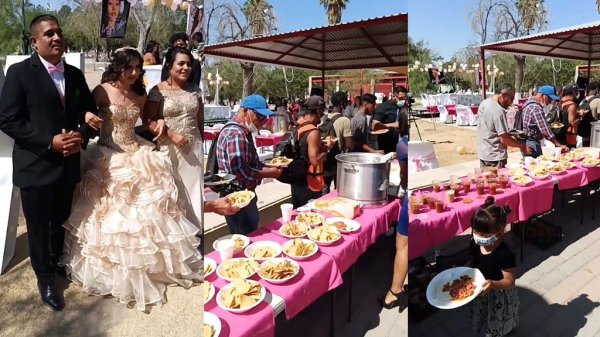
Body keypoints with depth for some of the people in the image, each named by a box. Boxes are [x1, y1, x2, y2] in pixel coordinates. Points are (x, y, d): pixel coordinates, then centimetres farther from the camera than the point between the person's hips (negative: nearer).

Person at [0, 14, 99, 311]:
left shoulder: (75, 74, 7)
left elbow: (90, 112, 10)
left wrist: (82, 138, -10)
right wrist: (50, 141, -21)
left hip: (68, 164, 4)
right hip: (36, 166, -4)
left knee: (62, 222, 21)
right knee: (39, 227, 12)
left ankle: (56, 261, 46)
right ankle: (45, 278, 33)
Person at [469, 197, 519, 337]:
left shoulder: (504, 254, -33)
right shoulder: (475, 245, -15)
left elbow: (510, 281, -26)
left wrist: (493, 284, -44)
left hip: (498, 297, -6)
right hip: (481, 292, 6)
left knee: (498, 324, 21)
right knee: (483, 322, 30)